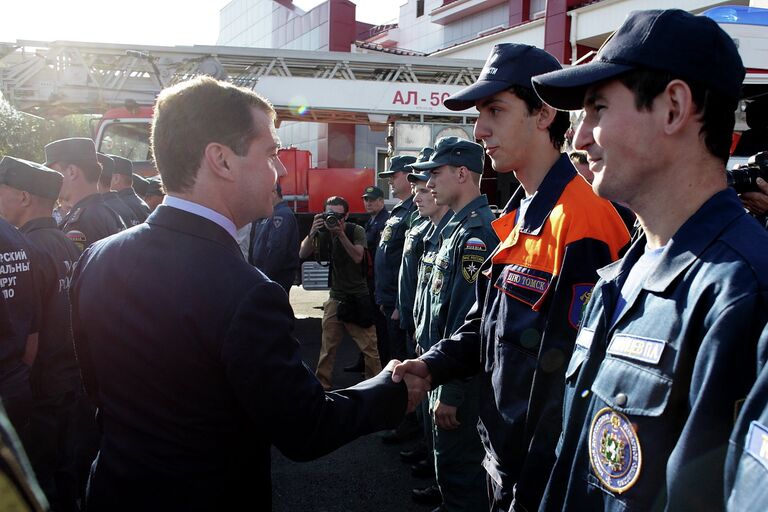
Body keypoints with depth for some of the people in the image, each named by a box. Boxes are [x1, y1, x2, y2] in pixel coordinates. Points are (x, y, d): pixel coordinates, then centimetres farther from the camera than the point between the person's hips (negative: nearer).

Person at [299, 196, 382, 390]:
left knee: (369, 347, -3)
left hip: (358, 298, -3)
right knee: (327, 346, 5)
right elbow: (302, 254, -7)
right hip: (335, 297, 3)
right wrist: (312, 233, -22)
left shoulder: (356, 231, -7)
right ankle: (322, 385, 16)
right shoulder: (323, 233, 2)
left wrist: (341, 234, -29)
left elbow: (358, 257, -21)